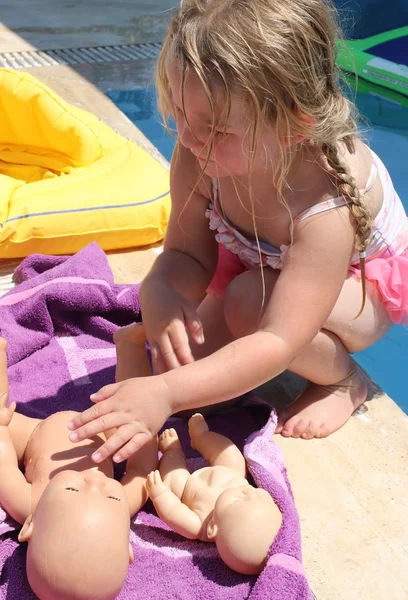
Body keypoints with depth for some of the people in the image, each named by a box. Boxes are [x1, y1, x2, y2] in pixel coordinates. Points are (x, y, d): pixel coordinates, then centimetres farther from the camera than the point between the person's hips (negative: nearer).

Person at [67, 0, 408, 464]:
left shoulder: (329, 206, -42)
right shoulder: (200, 155, -28)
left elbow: (278, 342, -43)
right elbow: (187, 254, -18)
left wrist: (166, 393, -53)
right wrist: (160, 291, -44)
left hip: (361, 285, -5)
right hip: (260, 266, 5)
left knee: (250, 302, -34)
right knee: (184, 354, -9)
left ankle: (344, 381, -4)